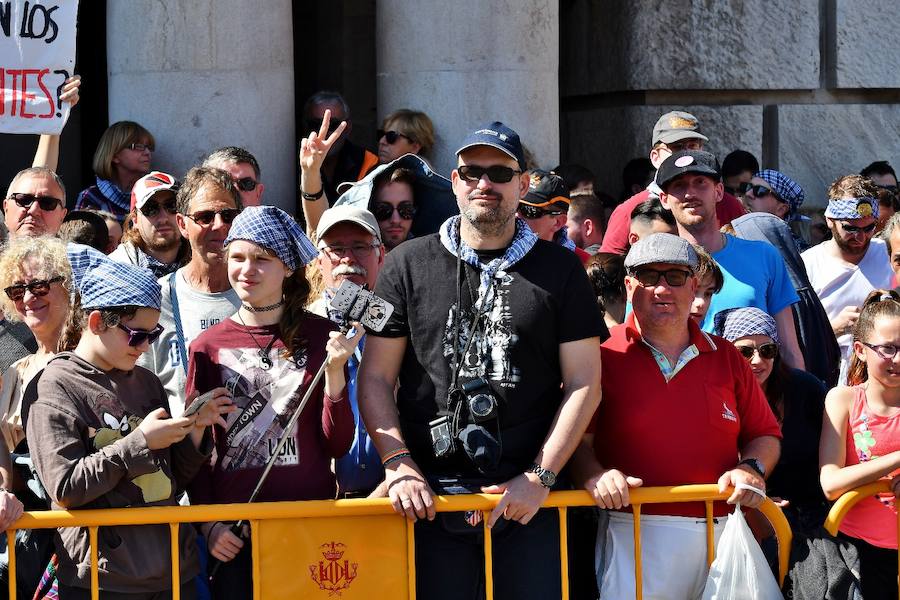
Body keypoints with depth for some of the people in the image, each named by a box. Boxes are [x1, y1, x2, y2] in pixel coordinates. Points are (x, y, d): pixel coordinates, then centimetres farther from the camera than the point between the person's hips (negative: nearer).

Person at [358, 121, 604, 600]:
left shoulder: (559, 269, 7)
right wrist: (398, 465, -7)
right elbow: (376, 377, 6)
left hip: (529, 499, 0)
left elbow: (584, 384, 4)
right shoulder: (409, 265, 8)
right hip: (429, 495, 0)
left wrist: (540, 476, -5)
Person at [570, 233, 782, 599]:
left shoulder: (726, 358, 15)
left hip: (719, 536, 4)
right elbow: (576, 437, -3)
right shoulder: (602, 356, 2)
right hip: (634, 538, -4)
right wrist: (593, 476, -22)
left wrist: (751, 469, -2)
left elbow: (766, 435, 18)